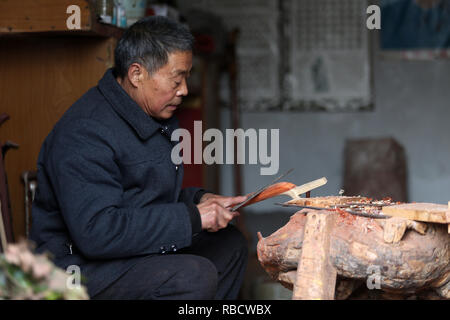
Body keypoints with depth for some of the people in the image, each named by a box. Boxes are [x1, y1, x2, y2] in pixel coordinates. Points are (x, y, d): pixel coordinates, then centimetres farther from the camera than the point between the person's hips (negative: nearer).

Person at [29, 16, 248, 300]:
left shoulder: (157, 116, 10)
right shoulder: (85, 133, -23)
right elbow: (95, 232, -32)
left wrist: (199, 199, 3)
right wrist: (191, 218, -27)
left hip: (140, 250, 10)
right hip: (81, 267, -10)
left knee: (230, 243, 14)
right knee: (195, 276, -29)